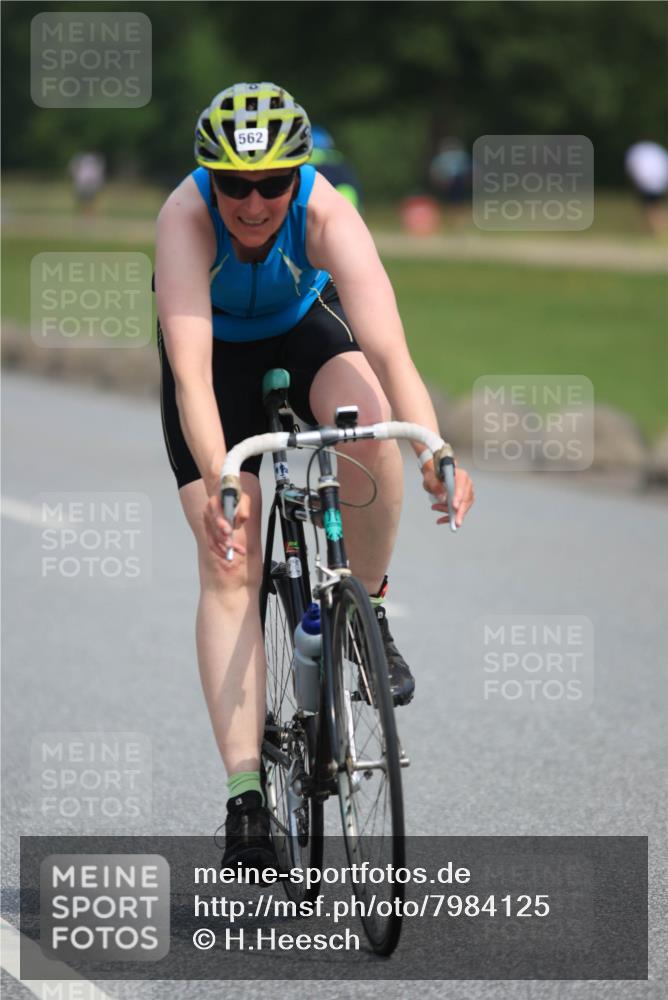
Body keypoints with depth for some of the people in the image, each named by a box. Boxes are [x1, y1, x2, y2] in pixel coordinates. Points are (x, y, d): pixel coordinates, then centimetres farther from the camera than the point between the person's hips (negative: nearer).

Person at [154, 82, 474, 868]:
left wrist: (434, 452, -61)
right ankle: (245, 797, -11)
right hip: (218, 350, 0)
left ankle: (368, 606, -9)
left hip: (304, 331, 1)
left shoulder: (326, 214, -34)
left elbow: (386, 345, -45)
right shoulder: (186, 216, -36)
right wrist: (217, 484, -59)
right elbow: (190, 368, -45)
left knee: (368, 419, -35)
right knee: (227, 565, -11)